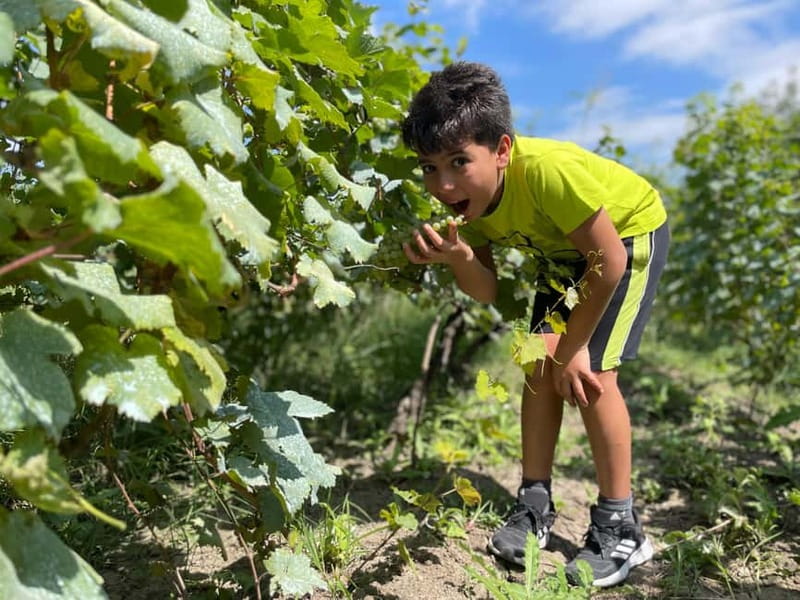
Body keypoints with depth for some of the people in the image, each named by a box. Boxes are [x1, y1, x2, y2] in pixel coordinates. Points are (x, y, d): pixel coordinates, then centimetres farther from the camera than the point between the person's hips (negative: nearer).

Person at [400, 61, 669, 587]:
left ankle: (620, 527, -1)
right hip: (568, 248, 6)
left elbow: (609, 261, -29)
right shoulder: (466, 194, -19)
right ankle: (536, 504, 10)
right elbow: (488, 291, -16)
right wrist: (457, 257, -38)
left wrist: (572, 346, -19)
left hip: (632, 231, -6)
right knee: (541, 362, -4)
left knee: (589, 371, -17)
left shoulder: (546, 170, -40)